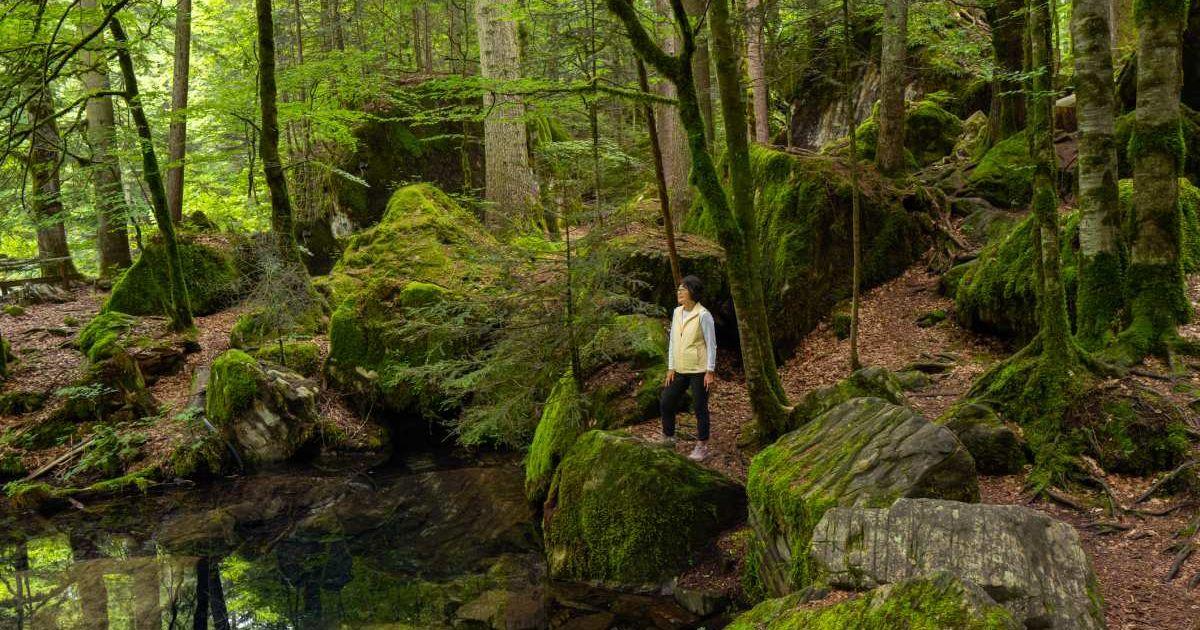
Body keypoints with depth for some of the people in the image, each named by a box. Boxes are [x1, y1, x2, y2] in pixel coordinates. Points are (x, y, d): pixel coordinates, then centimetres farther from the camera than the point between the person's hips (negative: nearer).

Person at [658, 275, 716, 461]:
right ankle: (668, 437, 29)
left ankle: (702, 446, 15)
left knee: (700, 408, 2)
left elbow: (711, 344, -11)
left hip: (699, 370, -7)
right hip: (680, 369, 7)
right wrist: (670, 368, 9)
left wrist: (710, 371, -13)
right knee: (666, 403, 10)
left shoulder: (703, 315, -13)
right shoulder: (677, 312, 7)